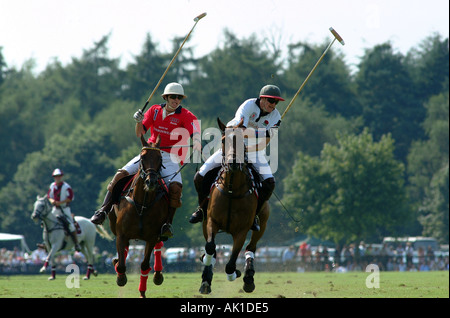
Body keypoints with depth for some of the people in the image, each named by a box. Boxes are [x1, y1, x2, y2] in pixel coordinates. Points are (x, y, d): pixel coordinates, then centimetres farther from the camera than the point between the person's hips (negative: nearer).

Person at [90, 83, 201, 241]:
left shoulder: (186, 116, -3)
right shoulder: (154, 111, 7)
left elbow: (195, 135, -19)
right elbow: (139, 134, 5)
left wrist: (197, 145, -42)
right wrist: (139, 121, -16)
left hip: (170, 158, -3)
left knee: (176, 187, -30)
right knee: (121, 174, -13)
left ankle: (168, 223, -18)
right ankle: (103, 210, -5)